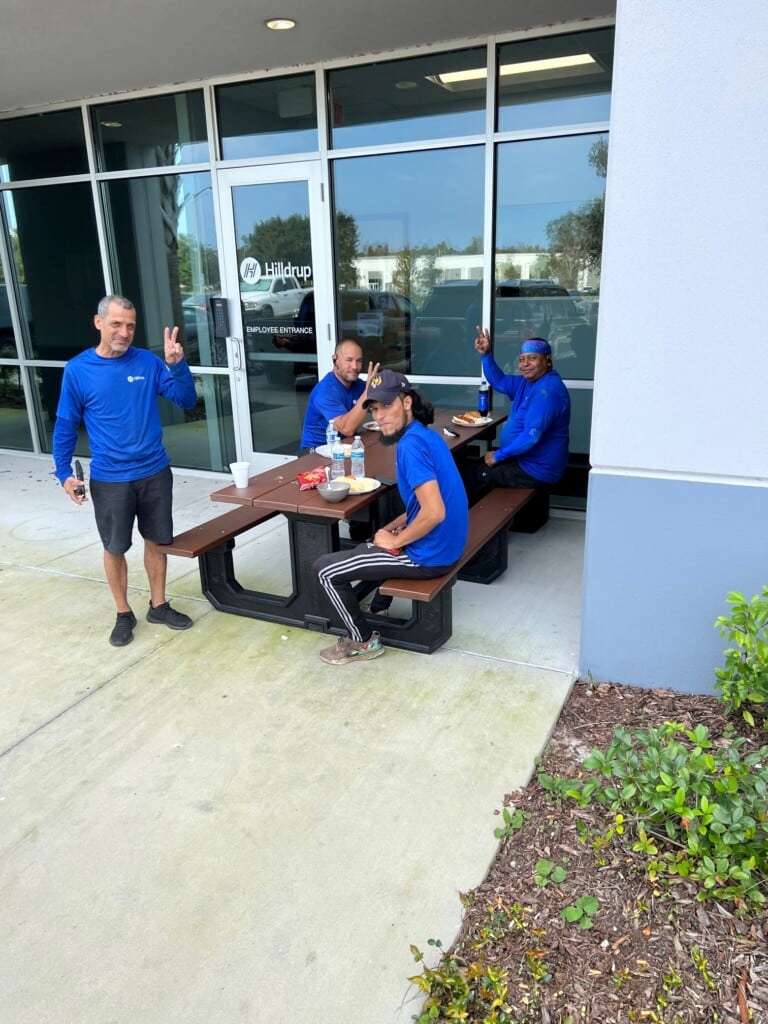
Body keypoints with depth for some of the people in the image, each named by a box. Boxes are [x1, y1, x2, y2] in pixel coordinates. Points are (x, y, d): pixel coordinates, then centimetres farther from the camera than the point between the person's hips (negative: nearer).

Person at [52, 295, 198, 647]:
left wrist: (177, 365, -22)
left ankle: (158, 605, 31)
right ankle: (124, 614, 28)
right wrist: (64, 472, -6)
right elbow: (65, 427, 0)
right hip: (109, 479, -1)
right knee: (114, 548, 10)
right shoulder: (77, 369, -6)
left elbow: (186, 400, -6)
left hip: (155, 473, 2)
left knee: (156, 540, 13)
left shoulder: (147, 361, -3)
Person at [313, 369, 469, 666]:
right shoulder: (426, 434, 7)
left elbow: (434, 512, -31)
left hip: (428, 555, -10)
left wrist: (395, 541, -16)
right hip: (444, 545, 10)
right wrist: (394, 526, 10)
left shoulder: (411, 444, -23)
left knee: (324, 569, 0)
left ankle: (363, 641, 14)